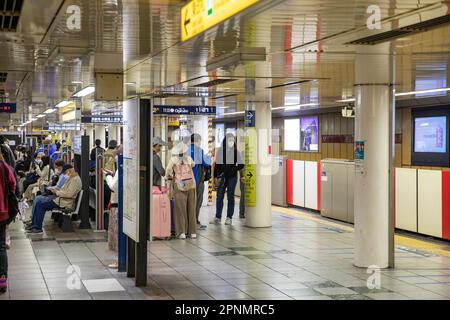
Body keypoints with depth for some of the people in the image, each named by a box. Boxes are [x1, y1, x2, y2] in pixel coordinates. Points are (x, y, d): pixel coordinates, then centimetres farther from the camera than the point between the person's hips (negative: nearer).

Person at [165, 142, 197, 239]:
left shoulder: (173, 160, -6)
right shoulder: (189, 159, 3)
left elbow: (168, 171, -4)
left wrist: (168, 177, 17)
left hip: (179, 186, -2)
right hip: (191, 185, 2)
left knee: (180, 209, 3)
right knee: (191, 209, 10)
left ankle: (182, 232, -3)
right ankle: (192, 232, 12)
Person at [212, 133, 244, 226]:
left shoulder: (236, 151, 0)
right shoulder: (220, 150, 4)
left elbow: (241, 165, 1)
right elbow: (217, 164, 7)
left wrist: (234, 169, -14)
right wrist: (215, 177, 3)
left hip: (232, 177, -1)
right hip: (221, 177, 2)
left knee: (230, 197, 3)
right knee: (219, 197, 1)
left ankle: (229, 218, 7)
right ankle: (218, 217, 5)